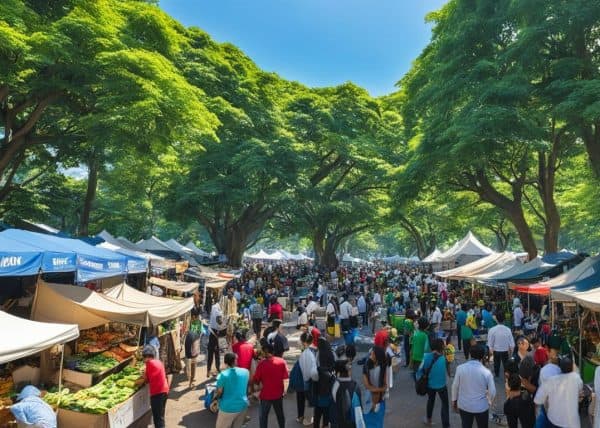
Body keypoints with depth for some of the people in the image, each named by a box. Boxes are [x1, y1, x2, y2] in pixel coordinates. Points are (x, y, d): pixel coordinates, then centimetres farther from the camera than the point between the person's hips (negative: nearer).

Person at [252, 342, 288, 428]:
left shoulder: (262, 364, -19)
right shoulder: (281, 361, -10)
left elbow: (255, 380, -14)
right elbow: (285, 377, -3)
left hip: (266, 395, -3)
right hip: (278, 394, 3)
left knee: (263, 416, 13)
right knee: (280, 414, 21)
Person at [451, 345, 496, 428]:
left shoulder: (460, 368, -15)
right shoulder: (486, 372, -19)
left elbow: (455, 386, -4)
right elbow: (492, 392, -7)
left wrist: (454, 400, 13)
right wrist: (489, 401, 15)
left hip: (464, 405, 1)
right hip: (481, 407, -1)